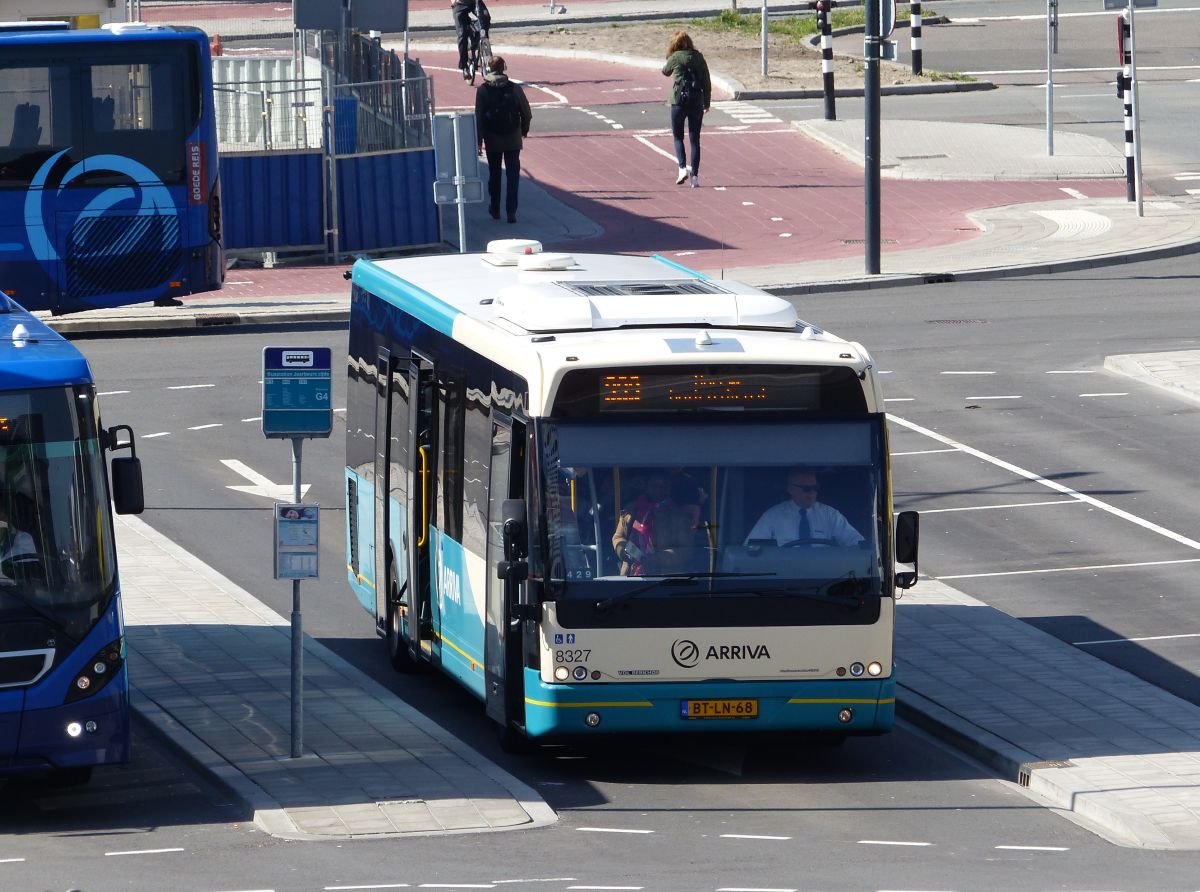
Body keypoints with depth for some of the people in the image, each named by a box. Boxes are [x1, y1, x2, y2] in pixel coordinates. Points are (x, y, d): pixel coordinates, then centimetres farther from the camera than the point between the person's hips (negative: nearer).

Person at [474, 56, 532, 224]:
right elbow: (526, 113, -1)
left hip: (492, 140, 1)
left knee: (494, 173, 16)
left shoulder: (482, 90, -8)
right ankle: (511, 211, -5)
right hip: (513, 139, -1)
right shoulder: (515, 89, -8)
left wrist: (479, 139, -5)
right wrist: (524, 130, 17)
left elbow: (478, 116, -9)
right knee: (513, 174, 3)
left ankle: (495, 209, 25)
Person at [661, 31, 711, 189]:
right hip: (697, 102, 2)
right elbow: (707, 82, 4)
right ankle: (695, 175, 2)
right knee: (695, 139, 7)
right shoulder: (698, 57, 2)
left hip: (679, 101, -2)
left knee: (678, 137, 12)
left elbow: (666, 72, 15)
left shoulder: (675, 58, -5)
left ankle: (683, 168, -8)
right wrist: (707, 103, 12)